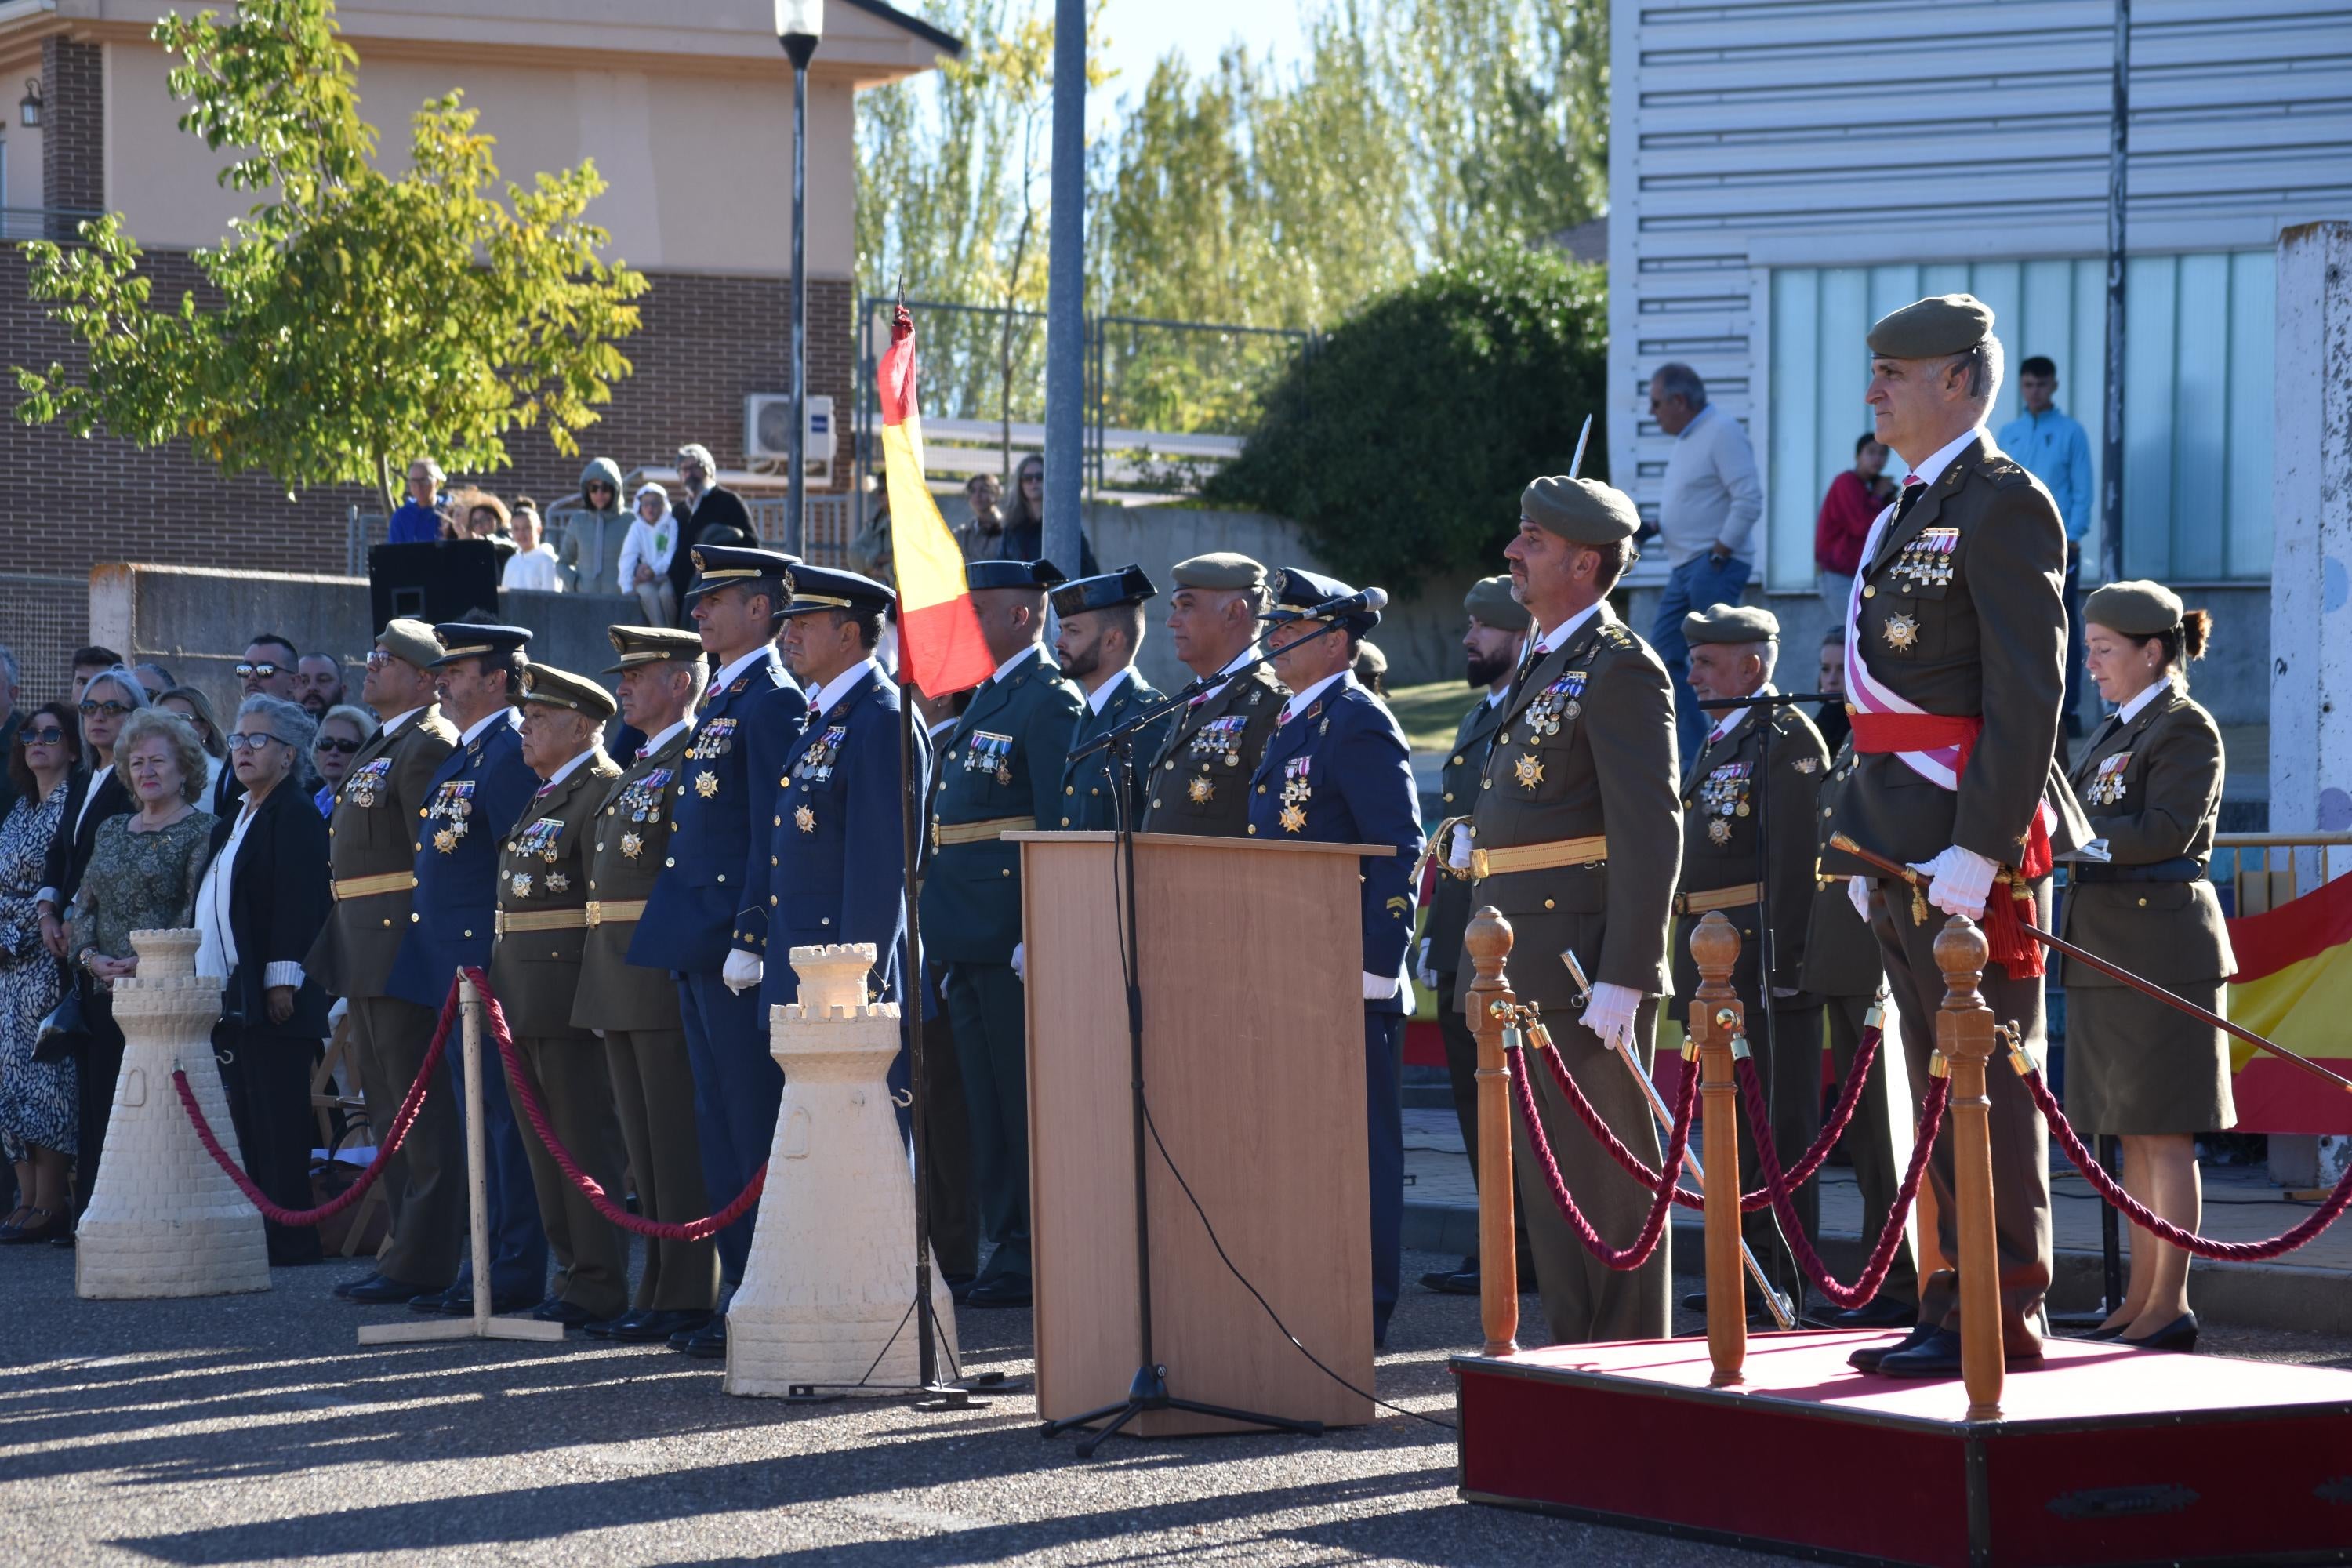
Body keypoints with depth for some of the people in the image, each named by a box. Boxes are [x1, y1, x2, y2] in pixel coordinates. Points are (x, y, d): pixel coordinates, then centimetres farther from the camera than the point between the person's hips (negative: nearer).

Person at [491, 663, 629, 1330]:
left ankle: (597, 1285, -3)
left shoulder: (605, 790, -11)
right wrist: (498, 974, 18)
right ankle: (573, 1269, 20)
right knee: (544, 1138, 13)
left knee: (586, 1136, -6)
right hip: (523, 989, 10)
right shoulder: (542, 798, 19)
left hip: (571, 979, -10)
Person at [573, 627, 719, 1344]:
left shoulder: (697, 761, -10)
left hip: (669, 974, -10)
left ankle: (688, 1297, -5)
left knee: (678, 1143, -7)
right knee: (645, 1145, 12)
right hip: (621, 982, 10)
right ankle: (658, 1291, 16)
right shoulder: (637, 768, 20)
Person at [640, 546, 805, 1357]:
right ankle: (739, 1285, 16)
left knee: (754, 1129, -7)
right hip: (700, 944, 10)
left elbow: (777, 834, -18)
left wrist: (751, 945, -22)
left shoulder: (771, 701, -12)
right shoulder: (719, 699, 18)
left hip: (737, 946, -10)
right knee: (720, 1126, 12)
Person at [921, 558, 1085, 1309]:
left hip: (1012, 933, -10)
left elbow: (1062, 829, -16)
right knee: (988, 1103, 11)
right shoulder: (986, 699, 19)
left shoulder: (1050, 700, -10)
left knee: (1027, 1099, -6)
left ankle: (1037, 1257, -3)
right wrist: (949, 936, 18)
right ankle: (1009, 1245, 15)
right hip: (971, 936, 10)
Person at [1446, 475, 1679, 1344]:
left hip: (1584, 964, -10)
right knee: (1543, 1168, 12)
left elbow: (1651, 836, -18)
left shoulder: (1620, 670, -12)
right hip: (1524, 969, 10)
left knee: (1608, 1171, -4)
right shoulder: (1542, 665, 18)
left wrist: (1622, 979, -22)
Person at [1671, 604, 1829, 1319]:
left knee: (1776, 1121, -6)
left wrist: (1780, 963, -23)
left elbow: (1796, 859, -17)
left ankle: (1786, 1282, -4)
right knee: (1729, 1115, 12)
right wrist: (1687, 968, 19)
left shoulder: (1787, 738, -10)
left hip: (1761, 957, -10)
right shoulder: (1719, 743, 20)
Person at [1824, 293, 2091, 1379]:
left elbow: (2028, 694, -17)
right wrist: (1870, 842, 18)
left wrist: (1976, 848, -22)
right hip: (1909, 843, 10)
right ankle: (1955, 1306, 17)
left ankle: (2003, 1314, -4)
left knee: (1989, 1084, -7)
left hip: (1975, 847, -10)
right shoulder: (1907, 515, 19)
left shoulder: (2002, 507, -11)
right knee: (1941, 1088, 12)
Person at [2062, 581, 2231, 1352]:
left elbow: (2167, 831, -18)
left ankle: (2170, 1305, -6)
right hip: (2106, 950, 9)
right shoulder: (2113, 734, 20)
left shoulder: (2187, 727, -7)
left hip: (2161, 949, -9)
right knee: (2132, 1134, 10)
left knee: (2163, 1134, -7)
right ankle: (2141, 1298, 14)